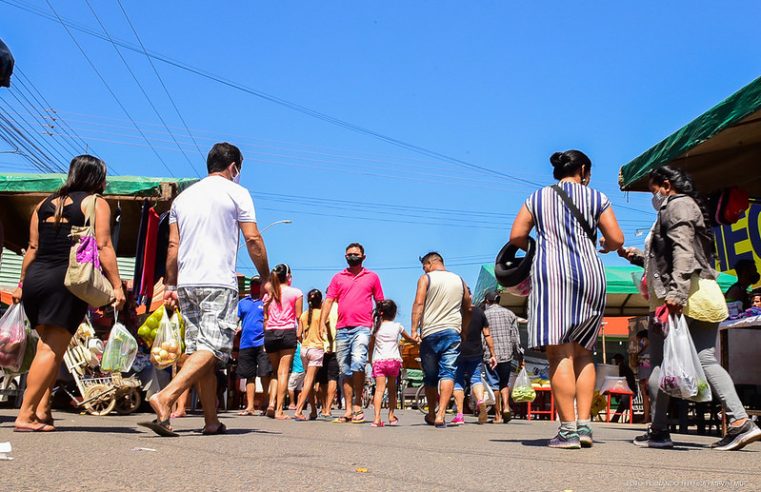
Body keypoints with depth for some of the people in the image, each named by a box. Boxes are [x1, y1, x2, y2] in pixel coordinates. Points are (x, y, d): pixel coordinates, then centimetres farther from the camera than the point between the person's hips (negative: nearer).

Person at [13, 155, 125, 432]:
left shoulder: (44, 204, 19)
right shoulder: (96, 203, 1)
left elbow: (33, 247, 16)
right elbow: (103, 247, -9)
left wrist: (22, 284, 21)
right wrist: (117, 285, -11)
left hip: (35, 278, 6)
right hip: (68, 281, -6)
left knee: (47, 346, 15)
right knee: (53, 350, -3)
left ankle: (42, 409, 11)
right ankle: (26, 415, -5)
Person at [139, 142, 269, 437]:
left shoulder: (183, 196, 19)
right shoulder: (236, 192, 3)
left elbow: (173, 245, 14)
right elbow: (253, 240, -3)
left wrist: (171, 286, 16)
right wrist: (266, 277, 5)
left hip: (186, 283, 6)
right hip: (219, 282, -6)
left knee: (199, 349, 8)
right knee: (213, 348, -9)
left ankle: (212, 421, 10)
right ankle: (165, 397, -27)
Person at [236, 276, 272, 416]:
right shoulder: (243, 302, 16)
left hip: (262, 342, -4)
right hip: (246, 343, 4)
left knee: (265, 374, -8)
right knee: (250, 376, 8)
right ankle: (250, 406, 13)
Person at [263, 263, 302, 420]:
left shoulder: (268, 294, 13)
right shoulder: (296, 293, 2)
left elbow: (265, 318, 12)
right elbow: (298, 317, -1)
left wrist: (267, 335, 17)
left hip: (270, 334, 4)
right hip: (287, 332, -4)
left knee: (275, 371, 16)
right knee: (283, 372, -3)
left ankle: (271, 403, 1)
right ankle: (279, 410, -5)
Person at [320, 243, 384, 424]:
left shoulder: (372, 277, 12)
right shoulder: (338, 277, 15)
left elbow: (380, 303, 14)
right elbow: (329, 301, 10)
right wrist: (322, 322, -3)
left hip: (362, 327, -3)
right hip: (342, 329, 3)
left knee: (358, 362, -23)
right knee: (346, 371, 7)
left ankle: (357, 405, -11)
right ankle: (348, 410, 12)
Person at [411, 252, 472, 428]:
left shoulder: (426, 278, 2)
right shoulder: (459, 280, 15)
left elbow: (419, 303, -11)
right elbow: (468, 309, 21)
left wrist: (414, 329, -13)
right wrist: (464, 331, 31)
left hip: (430, 332, -2)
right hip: (452, 331, 2)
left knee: (430, 376, 11)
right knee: (448, 373, -4)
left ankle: (432, 414, 24)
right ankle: (440, 415, -17)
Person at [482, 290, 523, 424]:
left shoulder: (484, 314, 2)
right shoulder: (509, 314, 10)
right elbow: (515, 336, 7)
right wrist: (519, 355, 11)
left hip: (491, 354, -2)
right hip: (507, 353, 2)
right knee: (505, 383, 14)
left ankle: (498, 415, 3)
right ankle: (506, 406, -8)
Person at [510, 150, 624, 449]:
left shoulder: (538, 197, 14)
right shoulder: (596, 197, 13)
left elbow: (516, 236, 6)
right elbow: (616, 239, 6)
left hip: (551, 272, -2)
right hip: (590, 272, 2)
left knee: (560, 354, -7)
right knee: (583, 353, 10)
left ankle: (568, 429, -12)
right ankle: (584, 425, 4)